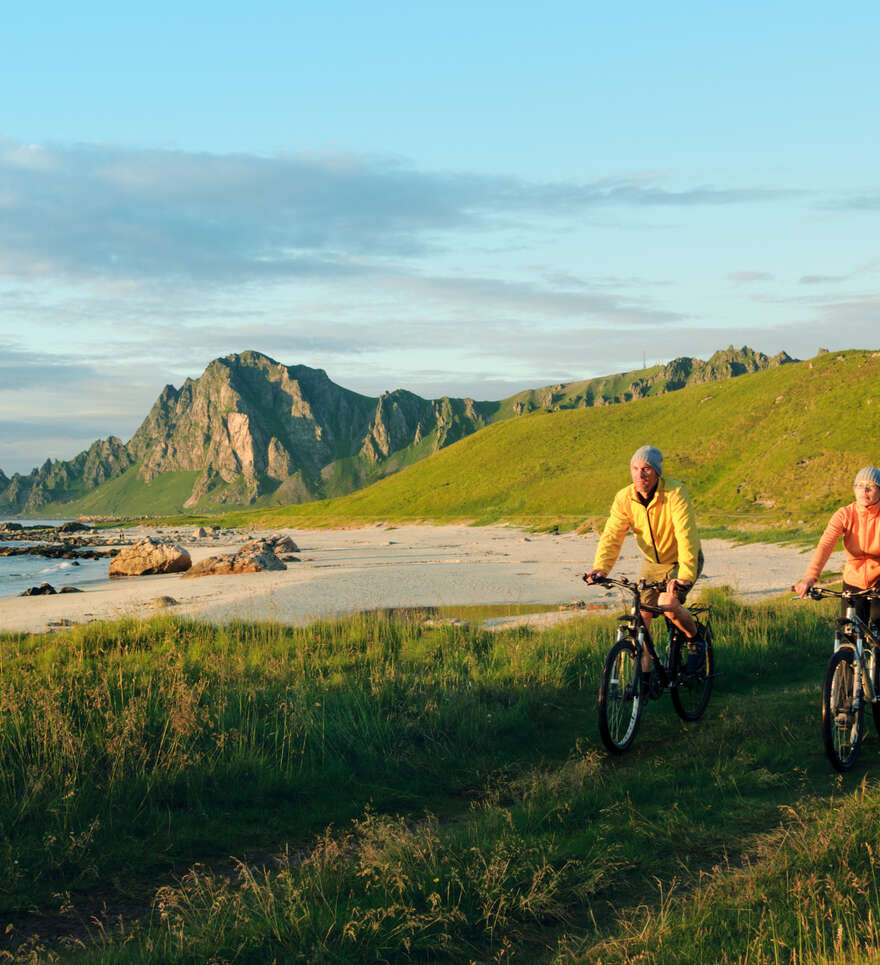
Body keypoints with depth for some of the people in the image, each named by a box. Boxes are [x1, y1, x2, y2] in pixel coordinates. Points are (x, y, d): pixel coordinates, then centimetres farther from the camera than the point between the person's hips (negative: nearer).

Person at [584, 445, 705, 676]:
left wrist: (685, 576, -49)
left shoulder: (675, 493, -28)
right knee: (640, 617, -6)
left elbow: (686, 535, -36)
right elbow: (612, 535, -21)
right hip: (652, 562, 4)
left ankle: (695, 635, 5)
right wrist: (600, 568, -39)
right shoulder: (624, 499, -15)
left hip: (682, 561, -4)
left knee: (668, 604, -26)